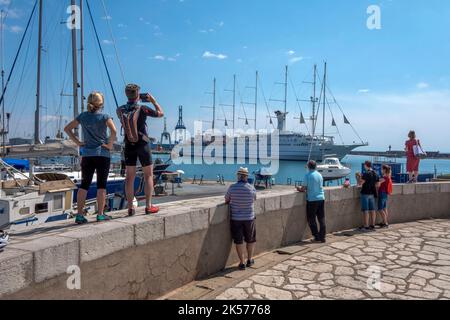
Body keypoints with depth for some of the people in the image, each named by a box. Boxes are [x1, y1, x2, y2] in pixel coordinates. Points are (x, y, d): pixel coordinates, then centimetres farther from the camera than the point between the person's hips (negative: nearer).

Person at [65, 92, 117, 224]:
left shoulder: (83, 116, 8)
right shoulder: (104, 117, -5)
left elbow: (67, 128, 11)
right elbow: (114, 131, -21)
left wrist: (77, 141, 10)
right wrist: (110, 144, -9)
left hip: (87, 155, 4)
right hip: (103, 154, -3)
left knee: (84, 184, 7)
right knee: (101, 184, 2)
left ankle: (80, 215, 7)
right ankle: (101, 214, 4)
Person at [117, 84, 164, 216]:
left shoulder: (120, 110, -1)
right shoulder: (142, 109, -13)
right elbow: (161, 113, -1)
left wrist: (134, 102, 20)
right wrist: (153, 100, 10)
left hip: (129, 146, 4)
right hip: (143, 145, -3)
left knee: (130, 177, 7)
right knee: (148, 175, 6)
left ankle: (130, 208, 8)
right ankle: (148, 206, 5)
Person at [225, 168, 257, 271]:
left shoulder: (232, 188, -11)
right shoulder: (252, 188, -10)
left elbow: (226, 201, 0)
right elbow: (254, 200, 5)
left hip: (236, 218, 0)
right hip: (249, 218, 1)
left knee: (239, 241, 9)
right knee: (251, 240, 18)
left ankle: (242, 263, 14)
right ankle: (249, 260, 29)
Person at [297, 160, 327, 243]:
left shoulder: (308, 175, -10)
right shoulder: (320, 175, 7)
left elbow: (303, 189, -10)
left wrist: (299, 189, 12)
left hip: (312, 200, -5)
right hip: (321, 199, 5)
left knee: (311, 219, 6)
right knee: (321, 219, 10)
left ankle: (317, 237, 8)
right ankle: (323, 237, 11)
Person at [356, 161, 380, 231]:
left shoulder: (366, 174, -16)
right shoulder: (376, 174, 8)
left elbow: (360, 183, -16)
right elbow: (376, 184, 14)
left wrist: (358, 178, 2)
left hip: (365, 194, -7)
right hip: (372, 194, 7)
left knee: (366, 211, -3)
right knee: (372, 210, 10)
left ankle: (366, 226, -1)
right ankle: (372, 225, 15)